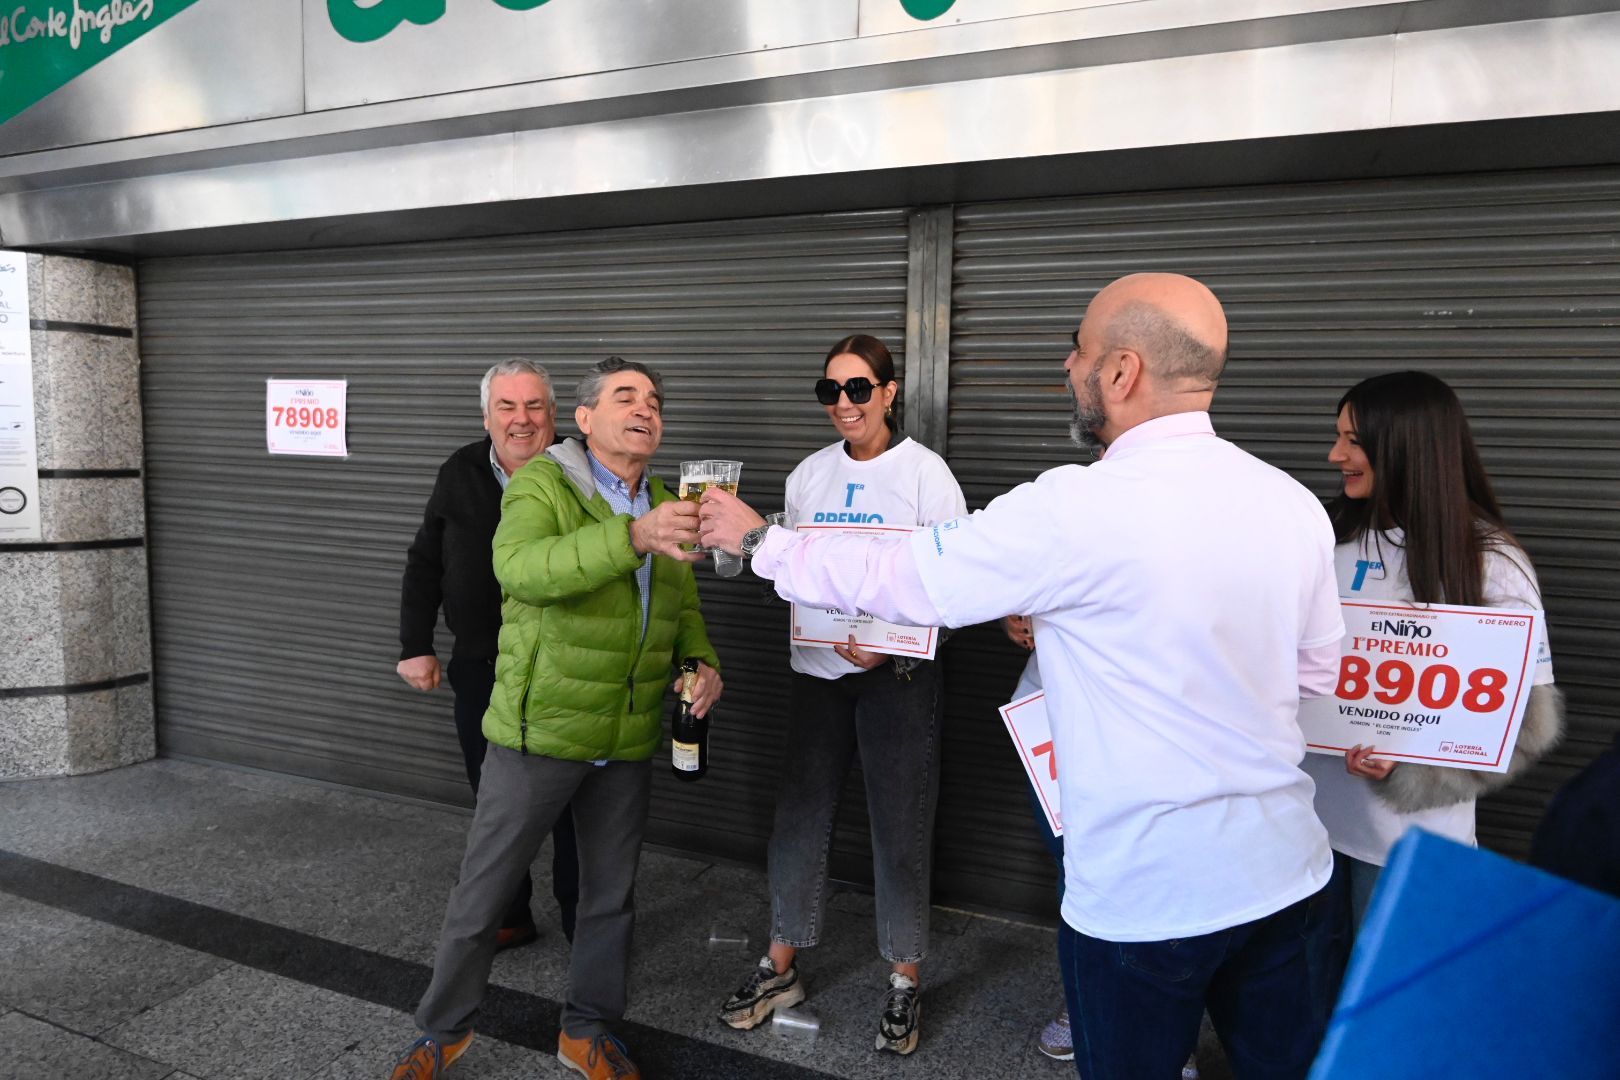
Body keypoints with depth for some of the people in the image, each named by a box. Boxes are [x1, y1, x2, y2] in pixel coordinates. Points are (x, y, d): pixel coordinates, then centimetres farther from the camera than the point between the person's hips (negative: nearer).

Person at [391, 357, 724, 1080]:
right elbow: (521, 566, -32)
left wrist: (702, 661, -3)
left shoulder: (668, 509, 9)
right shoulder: (542, 484, -11)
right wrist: (633, 537, -45)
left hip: (628, 743, 5)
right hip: (539, 731, -5)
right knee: (483, 891, 10)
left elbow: (684, 610, 19)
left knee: (610, 894, 16)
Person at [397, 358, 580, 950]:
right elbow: (424, 564, 11)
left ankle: (581, 919, 23)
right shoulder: (462, 473, 4)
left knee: (572, 802, 5)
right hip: (481, 670, 5)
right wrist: (415, 646, 6)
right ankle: (509, 917, 32)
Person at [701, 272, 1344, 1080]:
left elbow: (894, 578, -12)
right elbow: (1318, 673, 11)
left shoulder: (1078, 510, -22)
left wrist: (757, 539, 4)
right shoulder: (1293, 504, -2)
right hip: (1282, 870, 6)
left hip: (1147, 892, -6)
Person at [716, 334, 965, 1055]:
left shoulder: (925, 473, -6)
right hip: (818, 666, 4)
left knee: (900, 825, 5)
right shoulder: (809, 474, 8)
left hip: (897, 671, -4)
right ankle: (780, 968, 27)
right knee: (799, 813, 10)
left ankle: (904, 982, 24)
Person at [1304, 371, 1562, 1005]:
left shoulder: (1487, 565, -12)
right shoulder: (1331, 533, 0)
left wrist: (1408, 767, -22)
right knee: (1307, 977, 21)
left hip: (1407, 831, -4)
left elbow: (1525, 719, -11)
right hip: (1311, 803, 4)